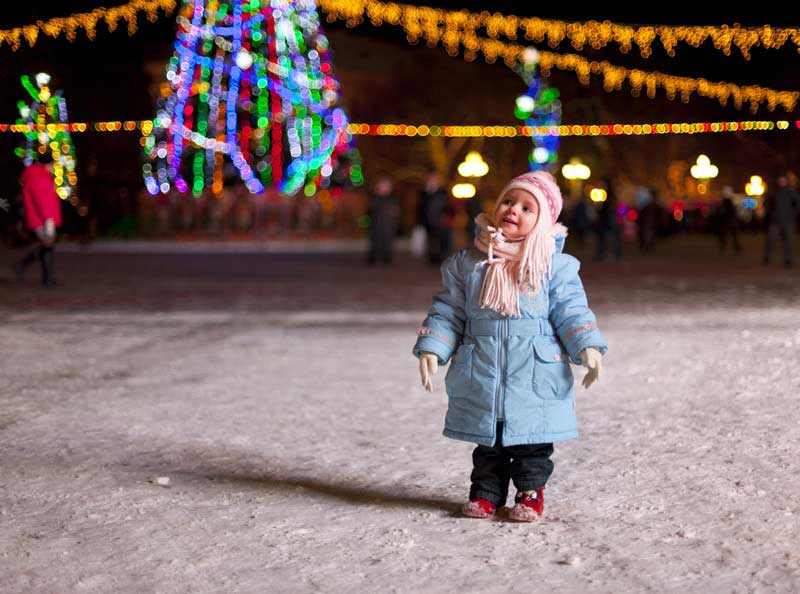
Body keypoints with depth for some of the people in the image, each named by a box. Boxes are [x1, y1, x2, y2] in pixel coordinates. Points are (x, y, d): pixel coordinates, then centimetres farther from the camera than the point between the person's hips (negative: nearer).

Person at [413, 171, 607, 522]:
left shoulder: (555, 266, -2)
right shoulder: (468, 262, 3)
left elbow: (572, 312, -2)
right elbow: (449, 311, 6)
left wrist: (588, 348, -14)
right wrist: (431, 349, -3)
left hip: (535, 377, -1)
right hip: (482, 373, 2)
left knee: (532, 442, 8)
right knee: (488, 442, 13)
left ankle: (531, 491, 23)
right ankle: (486, 491, 26)